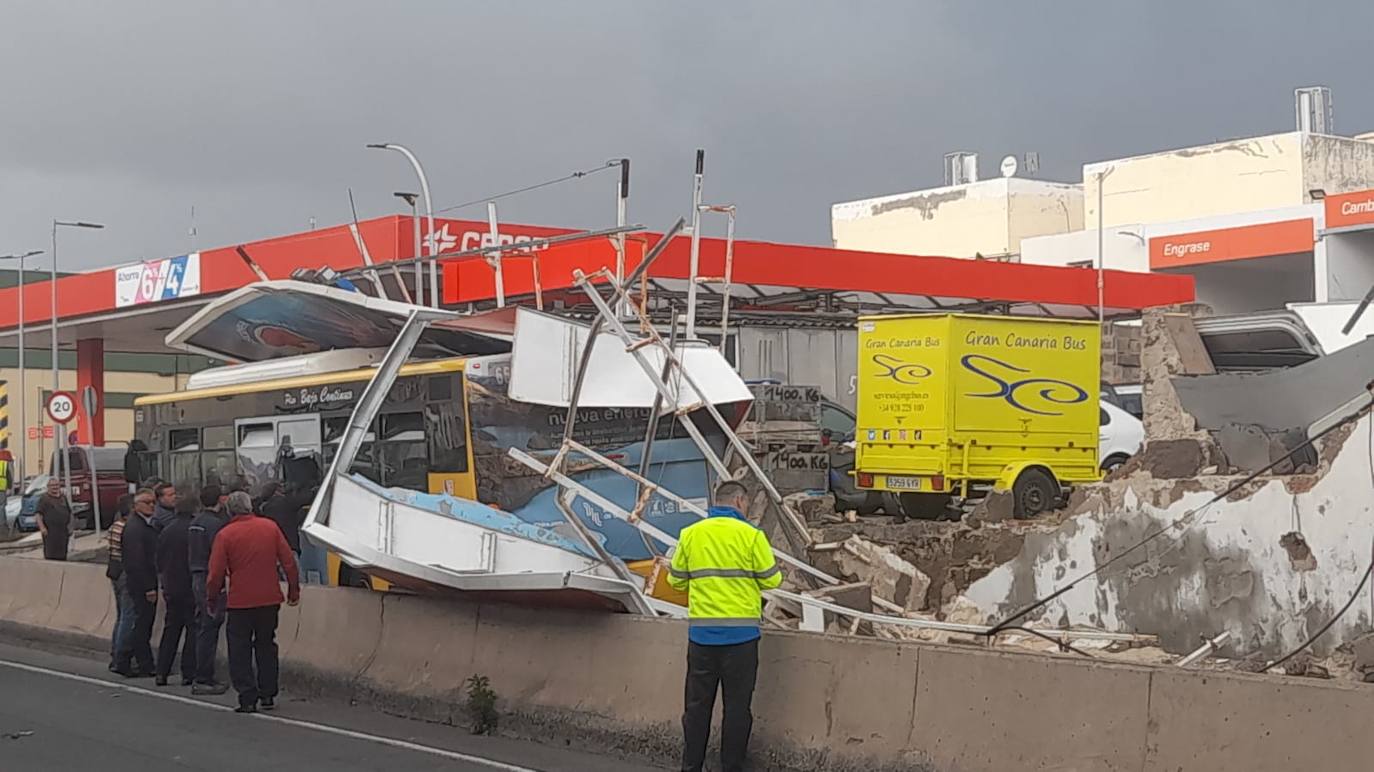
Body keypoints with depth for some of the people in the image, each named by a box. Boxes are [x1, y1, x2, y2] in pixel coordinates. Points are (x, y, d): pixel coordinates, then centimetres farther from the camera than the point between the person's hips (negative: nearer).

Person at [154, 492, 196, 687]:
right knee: (193, 630, 1)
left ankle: (162, 672, 10)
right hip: (190, 588, -6)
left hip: (171, 588, 6)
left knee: (170, 629, 14)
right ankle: (188, 674, -1)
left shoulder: (166, 530, 7)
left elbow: (159, 561, 13)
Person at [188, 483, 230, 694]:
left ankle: (204, 677, 19)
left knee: (203, 629, 14)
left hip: (197, 578, 10)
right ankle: (204, 680, -5)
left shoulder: (195, 521, 14)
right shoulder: (215, 523, -15)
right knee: (208, 629, -6)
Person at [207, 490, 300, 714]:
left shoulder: (225, 534, -9)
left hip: (240, 601, -3)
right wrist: (294, 590, 11)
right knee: (266, 645, 17)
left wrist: (211, 599, 6)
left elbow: (216, 572, -8)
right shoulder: (270, 527, 0)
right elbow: (288, 561, 2)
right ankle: (268, 694, 19)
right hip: (269, 599, 3)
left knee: (240, 649, 5)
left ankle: (248, 698, -1)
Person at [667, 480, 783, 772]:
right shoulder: (751, 535, -6)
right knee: (737, 705, 6)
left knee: (697, 704, 10)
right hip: (741, 633, -3)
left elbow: (676, 580, 10)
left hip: (701, 632, 3)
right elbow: (771, 580, -3)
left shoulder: (690, 534, 3)